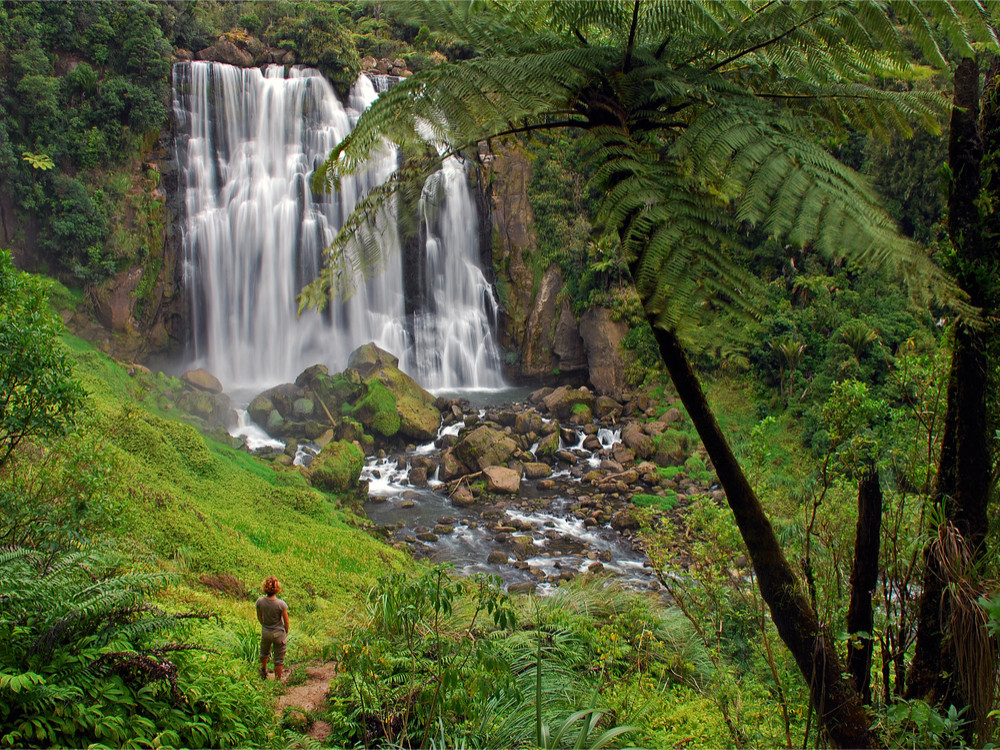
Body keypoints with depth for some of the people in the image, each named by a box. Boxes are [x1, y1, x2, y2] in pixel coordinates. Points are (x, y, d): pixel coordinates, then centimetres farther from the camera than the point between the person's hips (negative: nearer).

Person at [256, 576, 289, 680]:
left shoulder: (260, 601, -17)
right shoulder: (281, 604, -27)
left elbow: (259, 618, 0)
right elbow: (286, 621, -14)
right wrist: (286, 632, 7)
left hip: (265, 632, 4)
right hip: (279, 633, -3)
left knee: (264, 652, 32)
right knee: (279, 660, 15)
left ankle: (263, 672, 55)